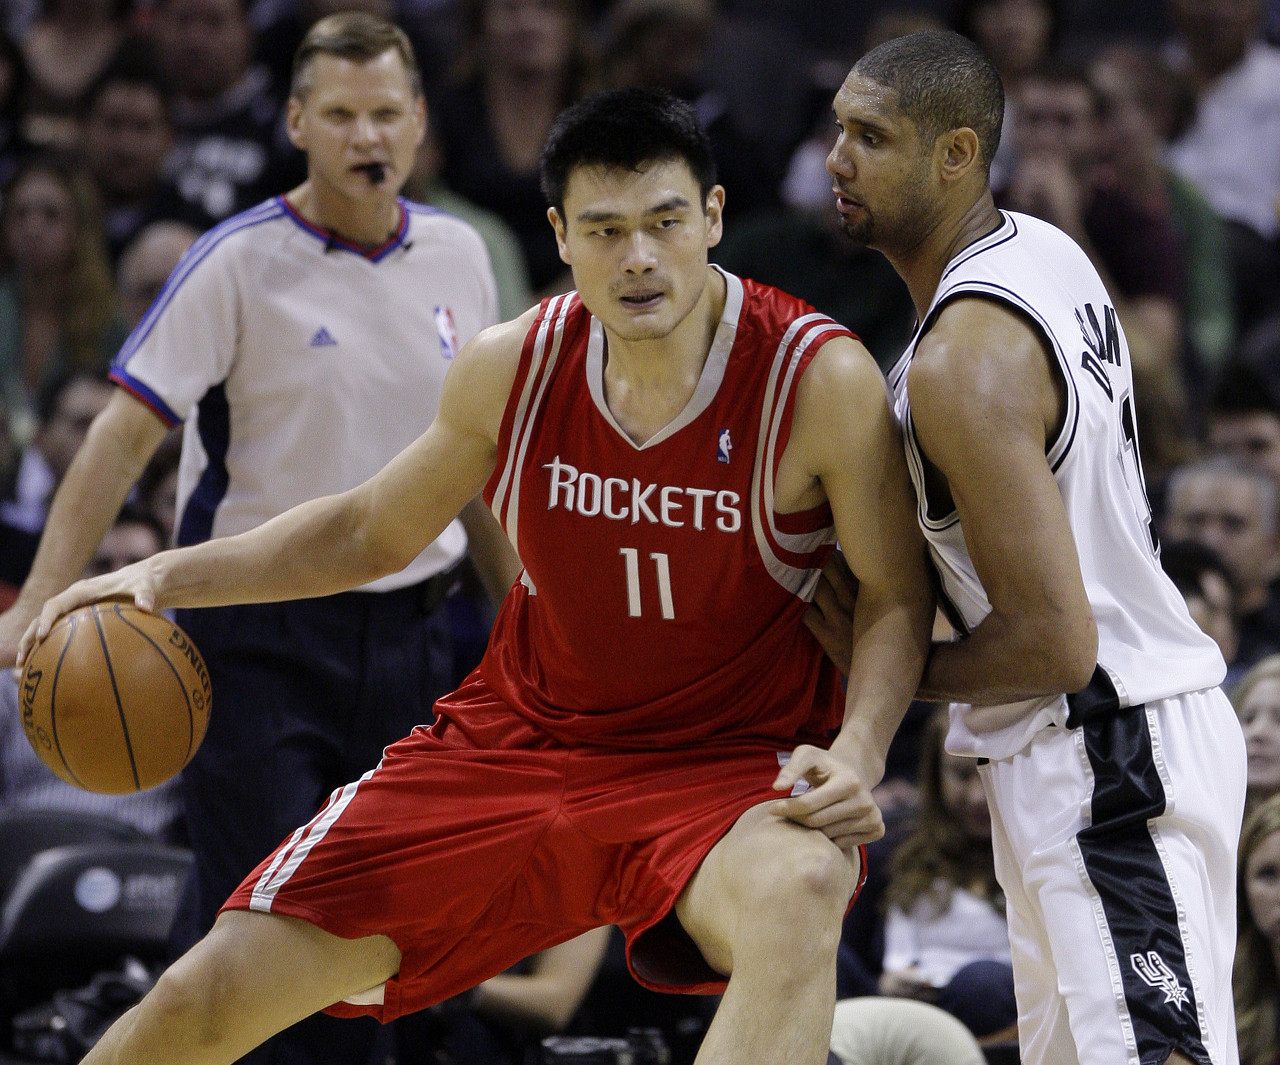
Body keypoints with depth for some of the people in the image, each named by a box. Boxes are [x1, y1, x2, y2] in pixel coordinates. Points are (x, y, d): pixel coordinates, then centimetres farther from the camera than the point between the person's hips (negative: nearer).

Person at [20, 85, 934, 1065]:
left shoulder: (822, 380, -17)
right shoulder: (512, 368, -5)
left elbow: (898, 599, -7)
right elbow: (372, 531, 12)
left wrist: (856, 754, -25)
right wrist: (170, 575, 3)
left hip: (729, 765, -3)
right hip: (519, 739, 4)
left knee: (798, 889, -42)